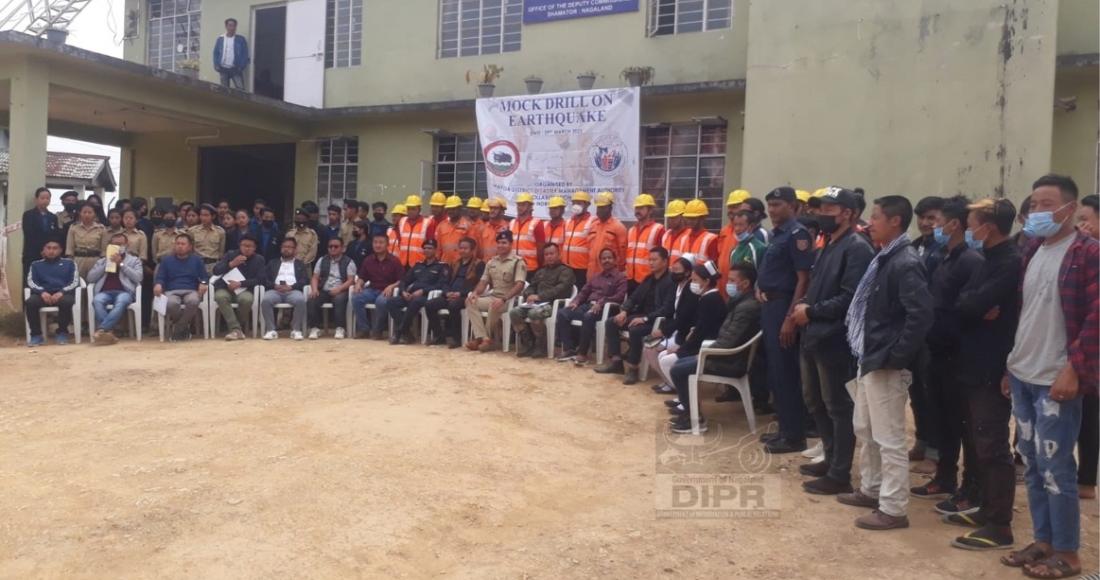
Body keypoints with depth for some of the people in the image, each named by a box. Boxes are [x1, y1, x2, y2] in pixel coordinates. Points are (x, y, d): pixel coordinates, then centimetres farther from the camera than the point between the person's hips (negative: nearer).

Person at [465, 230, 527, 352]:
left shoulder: (518, 262, -8)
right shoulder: (491, 262, 14)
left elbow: (519, 285, -19)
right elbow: (484, 281, 15)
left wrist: (504, 299, -31)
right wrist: (475, 293, -8)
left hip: (509, 299, -7)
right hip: (493, 297, 7)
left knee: (494, 307, -36)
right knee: (470, 301, -15)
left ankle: (488, 338, -14)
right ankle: (483, 337, -24)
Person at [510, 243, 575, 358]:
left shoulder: (565, 271, 4)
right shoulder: (540, 272, 29)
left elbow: (561, 288, -13)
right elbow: (531, 286, 23)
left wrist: (540, 296, -22)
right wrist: (530, 295, -4)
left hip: (554, 304, -7)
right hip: (537, 303, 7)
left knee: (534, 313, -37)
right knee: (514, 312, -19)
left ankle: (541, 347, -20)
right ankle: (527, 344, -11)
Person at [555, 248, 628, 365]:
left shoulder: (621, 277, 6)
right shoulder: (594, 277, 28)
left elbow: (620, 296, -9)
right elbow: (584, 292, 22)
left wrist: (601, 303, -21)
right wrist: (575, 302, 0)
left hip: (604, 309, -7)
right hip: (587, 305, 7)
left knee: (588, 317, -40)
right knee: (562, 313, -16)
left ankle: (583, 353, -30)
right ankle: (569, 350, -17)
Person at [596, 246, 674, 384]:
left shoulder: (671, 282, -13)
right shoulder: (649, 278, 15)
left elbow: (668, 308, -23)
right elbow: (634, 297, 16)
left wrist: (645, 318, -28)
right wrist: (624, 311, -4)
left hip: (657, 320, -9)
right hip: (642, 315, 9)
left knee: (634, 330, -36)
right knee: (611, 323, -3)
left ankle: (632, 368, -21)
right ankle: (616, 361, -1)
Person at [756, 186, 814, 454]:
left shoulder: (797, 234, -13)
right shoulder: (777, 234, 14)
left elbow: (803, 279, -17)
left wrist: (790, 317, -21)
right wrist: (759, 287, 4)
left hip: (783, 306, -9)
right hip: (769, 305, 9)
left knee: (785, 373, -4)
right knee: (775, 371, 13)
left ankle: (795, 436, 5)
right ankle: (785, 429, 23)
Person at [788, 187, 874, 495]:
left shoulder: (857, 248, -14)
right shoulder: (829, 245, 16)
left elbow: (849, 298, -22)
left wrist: (811, 312, -15)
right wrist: (803, 304, 2)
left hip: (835, 339, -10)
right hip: (814, 335, 10)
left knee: (838, 408, 0)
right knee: (814, 401, 18)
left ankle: (840, 475, 10)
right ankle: (831, 459, 33)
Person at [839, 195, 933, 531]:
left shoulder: (905, 263, -18)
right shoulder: (883, 258, 11)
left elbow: (921, 315, -26)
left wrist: (895, 356, -21)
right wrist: (864, 353, 12)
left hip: (885, 364, -10)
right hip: (868, 358, 10)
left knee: (888, 438, 0)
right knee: (864, 428, 21)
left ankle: (893, 509, 10)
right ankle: (871, 489, 35)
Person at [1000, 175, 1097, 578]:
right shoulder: (1032, 251, 12)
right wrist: (1011, 365, 15)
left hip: (1055, 379, -7)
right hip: (1022, 376, 7)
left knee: (1054, 467, 0)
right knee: (1032, 465, 13)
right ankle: (1043, 541, 25)